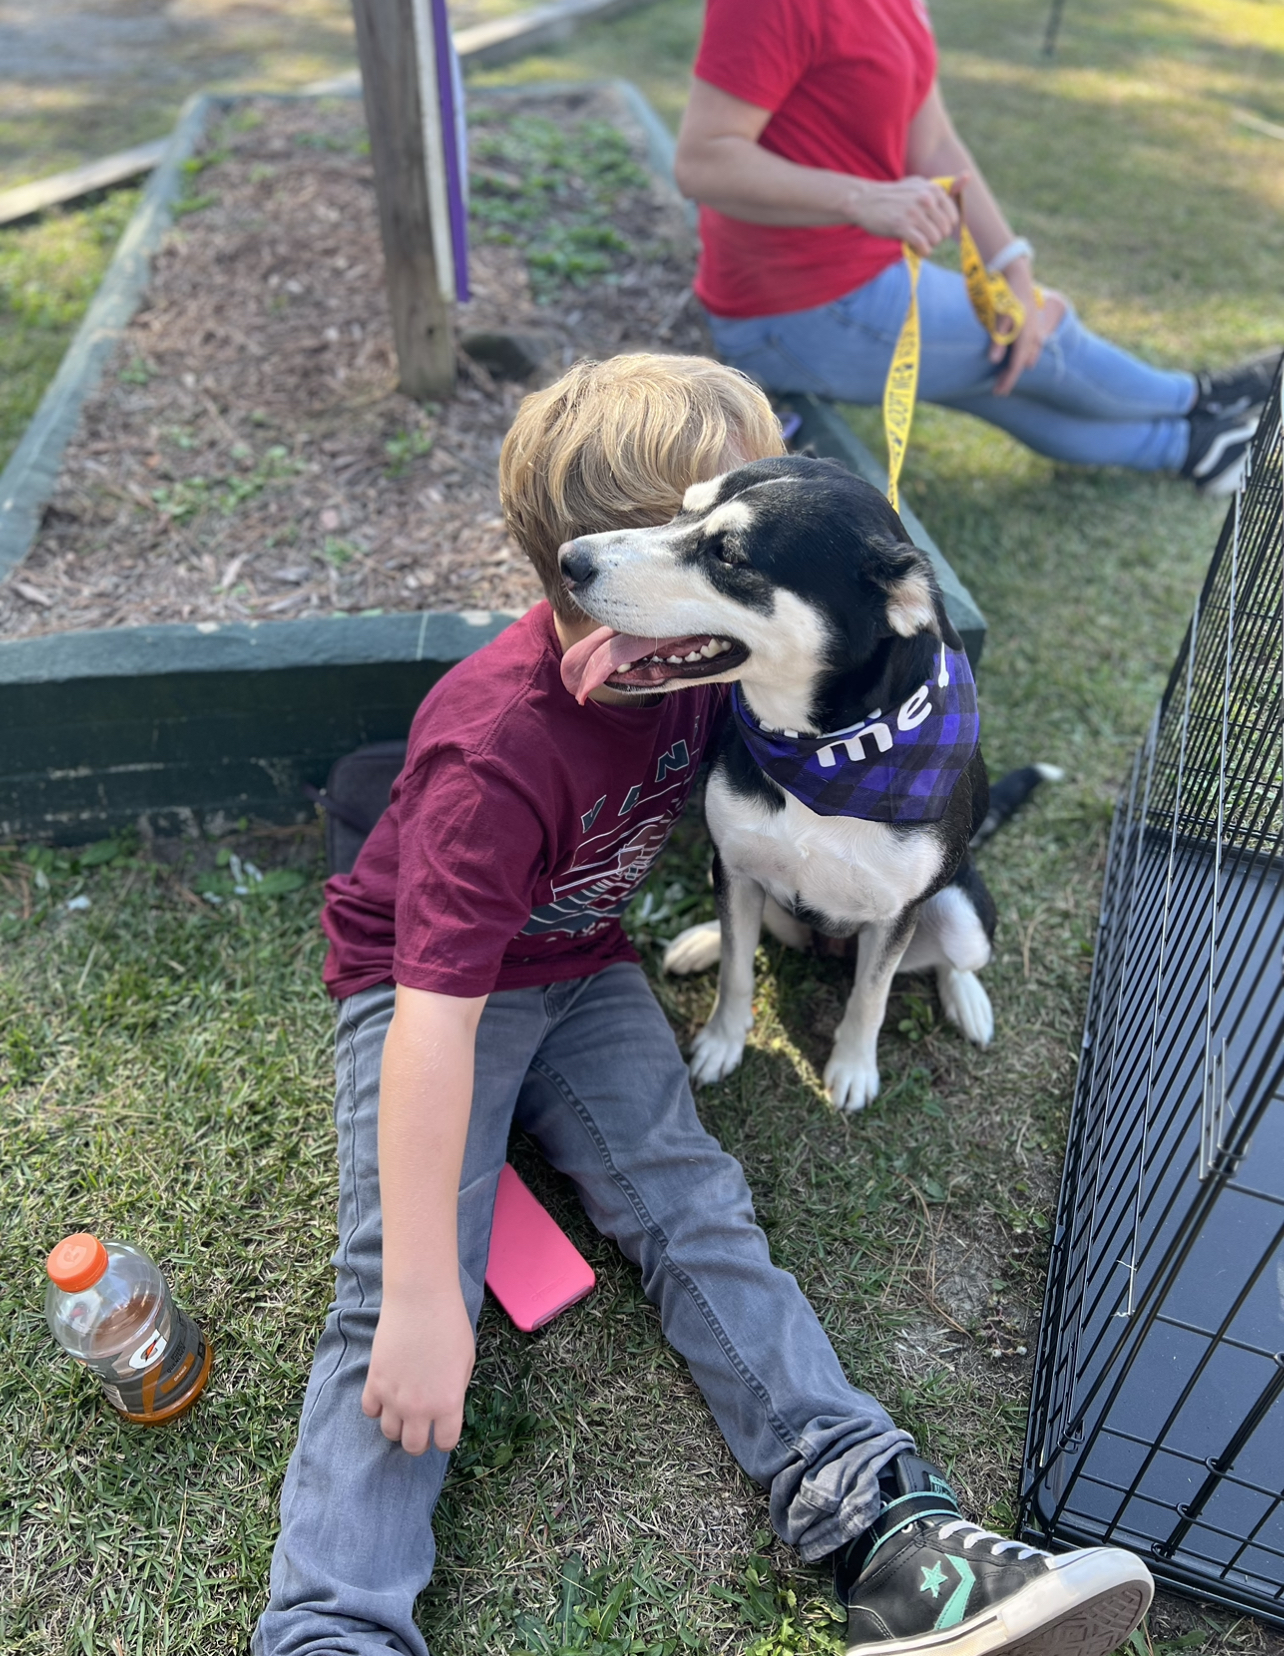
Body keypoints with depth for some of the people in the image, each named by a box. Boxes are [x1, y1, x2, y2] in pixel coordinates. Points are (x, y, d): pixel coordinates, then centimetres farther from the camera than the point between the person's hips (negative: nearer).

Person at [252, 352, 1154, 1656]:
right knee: (392, 1304, -16)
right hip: (425, 988, -5)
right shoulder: (498, 754, -33)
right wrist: (422, 1304, -34)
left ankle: (879, 1520, -11)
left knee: (696, 1213, -9)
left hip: (579, 966, 5)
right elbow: (436, 1019, -35)